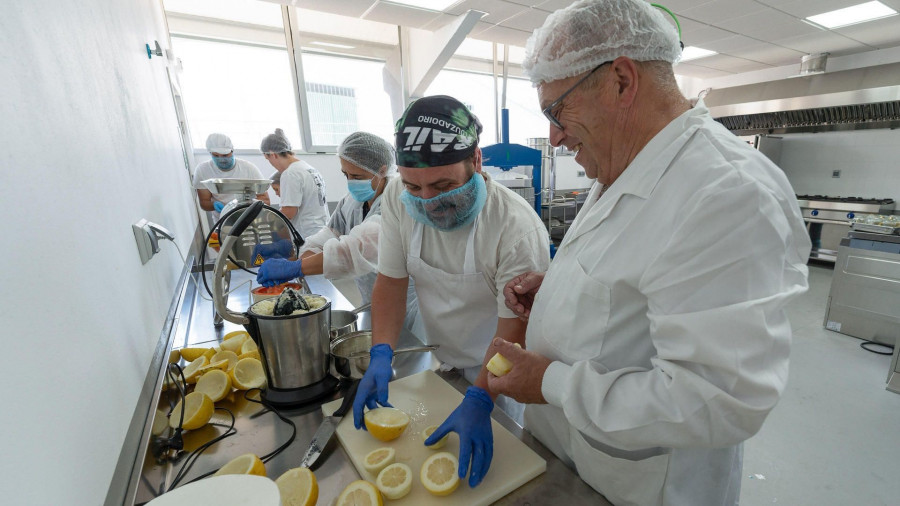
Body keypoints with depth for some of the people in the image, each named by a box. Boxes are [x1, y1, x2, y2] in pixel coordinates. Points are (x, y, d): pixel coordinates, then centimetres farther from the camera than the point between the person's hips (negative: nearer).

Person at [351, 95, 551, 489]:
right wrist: (381, 354, -22)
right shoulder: (398, 198, -17)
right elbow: (391, 280, -11)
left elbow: (514, 332, -26)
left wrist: (479, 401, -34)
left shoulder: (519, 228, -31)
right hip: (438, 366, 5)